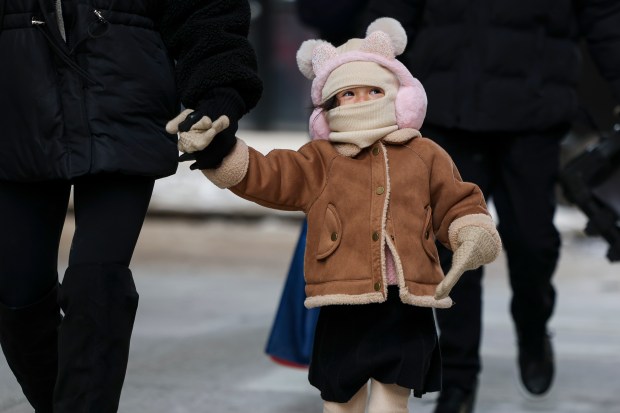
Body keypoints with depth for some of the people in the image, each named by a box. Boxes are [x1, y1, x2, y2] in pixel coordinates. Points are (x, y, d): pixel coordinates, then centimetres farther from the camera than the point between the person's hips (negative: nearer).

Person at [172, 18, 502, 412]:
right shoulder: (320, 161, 11)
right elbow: (263, 173, 4)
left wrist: (473, 239, -4)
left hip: (405, 308, -1)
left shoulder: (425, 156, 11)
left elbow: (457, 205, 15)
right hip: (343, 306, 1)